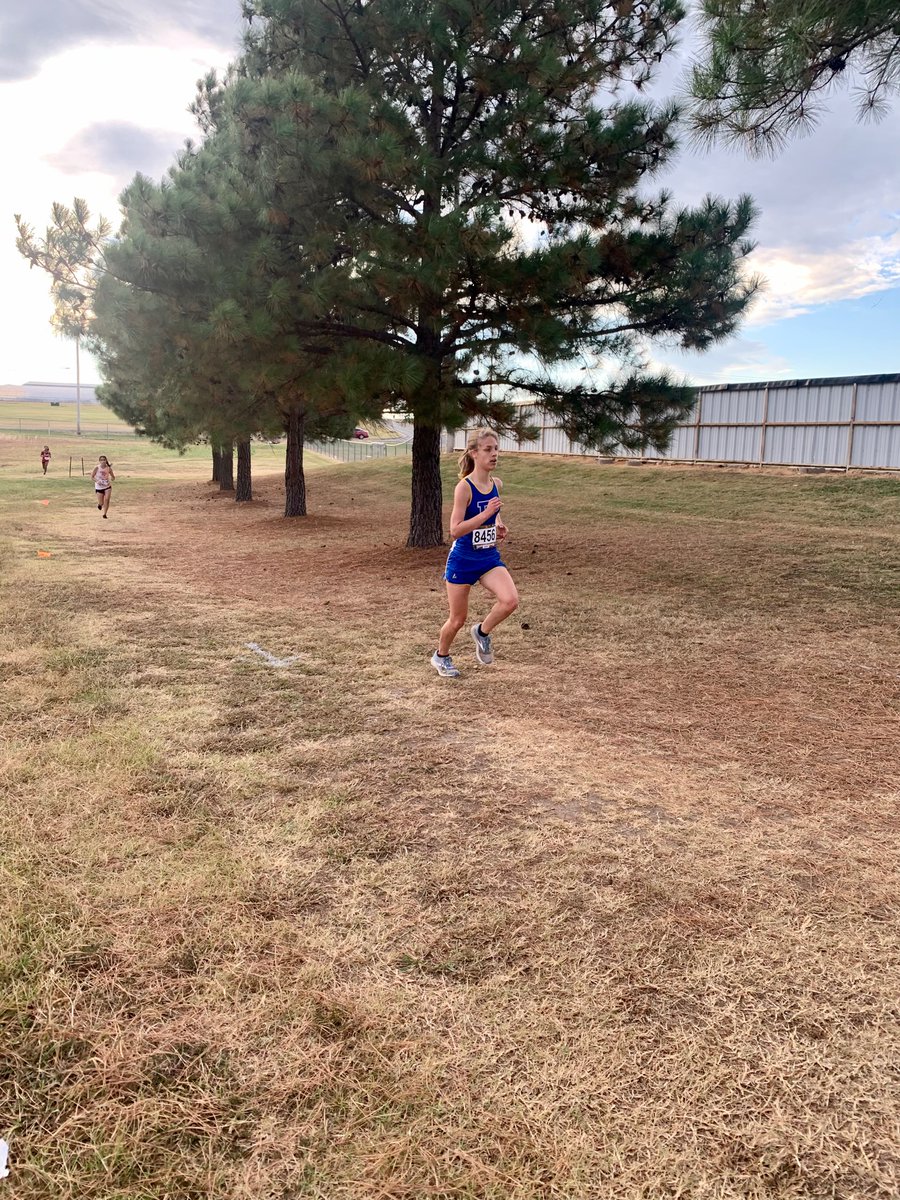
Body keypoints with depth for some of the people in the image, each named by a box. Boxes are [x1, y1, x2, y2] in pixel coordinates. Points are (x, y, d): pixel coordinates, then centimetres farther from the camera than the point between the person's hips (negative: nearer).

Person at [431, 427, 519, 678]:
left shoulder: (497, 484, 1)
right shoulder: (464, 487, -18)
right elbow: (455, 530, -23)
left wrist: (499, 525, 2)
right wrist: (486, 513, -29)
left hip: (489, 557, 5)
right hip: (463, 560, -5)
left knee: (511, 601, -20)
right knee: (458, 619, 8)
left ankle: (482, 631, 10)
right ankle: (441, 656, 37)